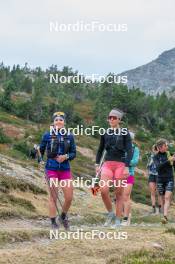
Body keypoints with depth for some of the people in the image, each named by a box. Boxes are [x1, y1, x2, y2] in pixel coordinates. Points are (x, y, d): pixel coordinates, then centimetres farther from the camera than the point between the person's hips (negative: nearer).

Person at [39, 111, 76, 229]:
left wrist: (66, 156, -13)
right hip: (51, 169, -2)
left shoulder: (69, 136, 5)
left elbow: (73, 153, 6)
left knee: (69, 198, 1)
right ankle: (53, 222, 7)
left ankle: (63, 216, 27)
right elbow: (41, 150, 9)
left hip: (65, 169, 2)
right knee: (53, 197, -3)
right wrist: (40, 161, -6)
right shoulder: (47, 135, 1)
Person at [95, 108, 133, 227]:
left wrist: (127, 167, -15)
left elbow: (129, 151, -6)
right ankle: (110, 213, 6)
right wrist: (97, 164, 10)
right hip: (107, 164, 3)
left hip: (120, 165, -3)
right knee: (104, 190, -15)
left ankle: (118, 221, 7)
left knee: (119, 193, 0)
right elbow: (100, 149, 19)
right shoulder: (105, 133, 10)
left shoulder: (125, 133, -1)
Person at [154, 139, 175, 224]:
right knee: (162, 199, 4)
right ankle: (165, 217, 11)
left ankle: (165, 217, -28)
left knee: (167, 198, -16)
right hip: (160, 179, 1)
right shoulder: (156, 157, -2)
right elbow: (158, 167, -19)